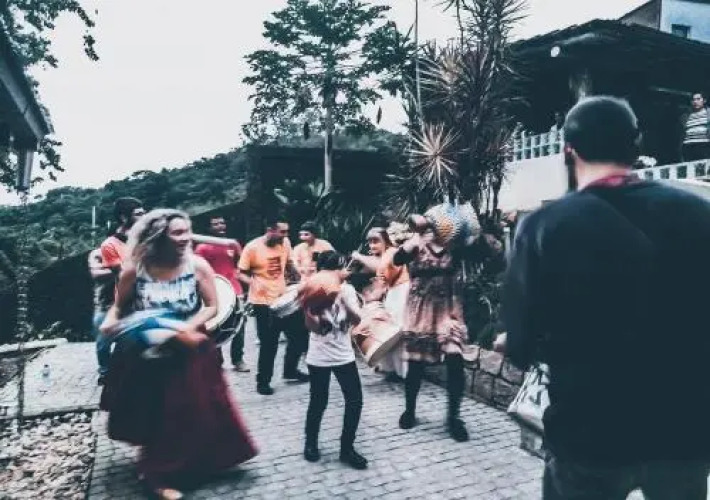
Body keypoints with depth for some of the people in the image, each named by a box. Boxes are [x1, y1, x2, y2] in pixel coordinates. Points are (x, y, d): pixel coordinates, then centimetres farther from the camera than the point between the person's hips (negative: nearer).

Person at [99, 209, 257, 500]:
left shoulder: (198, 266, -14)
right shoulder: (134, 269, -14)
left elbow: (212, 306, -8)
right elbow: (119, 306, 1)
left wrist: (189, 326, -24)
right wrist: (110, 322, -19)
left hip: (189, 351, 1)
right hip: (145, 356, 0)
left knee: (193, 412, 9)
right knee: (154, 416, 12)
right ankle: (157, 474, 34)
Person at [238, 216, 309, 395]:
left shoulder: (285, 243, 0)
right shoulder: (252, 247, -15)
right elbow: (241, 273, -10)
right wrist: (253, 283, -27)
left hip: (283, 298, 6)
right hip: (263, 302, -6)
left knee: (300, 334, 10)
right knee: (269, 344, 0)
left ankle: (290, 369, 32)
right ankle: (263, 381, 20)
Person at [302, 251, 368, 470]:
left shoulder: (347, 289, 0)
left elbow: (357, 320, -10)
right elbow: (312, 327, -14)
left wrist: (344, 301, -24)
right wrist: (310, 310, -33)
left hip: (344, 356, 3)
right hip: (319, 358, -3)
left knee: (355, 400, 1)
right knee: (319, 402, 8)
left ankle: (347, 447, 17)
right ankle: (311, 442, 32)